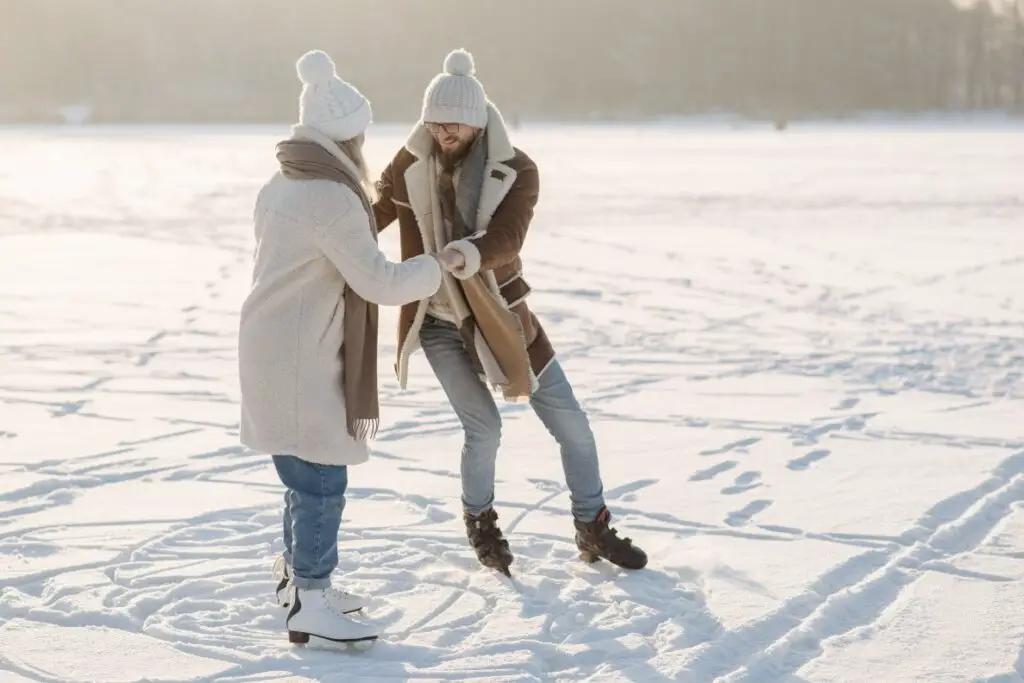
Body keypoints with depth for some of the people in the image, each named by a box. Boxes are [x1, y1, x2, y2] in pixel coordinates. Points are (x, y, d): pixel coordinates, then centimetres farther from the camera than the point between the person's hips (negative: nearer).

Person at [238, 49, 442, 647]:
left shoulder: (282, 186, 10)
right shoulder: (333, 199, -22)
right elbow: (379, 282, -21)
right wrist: (434, 270, -5)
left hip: (280, 351, 10)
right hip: (300, 360, -10)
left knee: (310, 474, 20)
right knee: (322, 479, -4)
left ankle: (298, 578, 32)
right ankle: (312, 606, 1)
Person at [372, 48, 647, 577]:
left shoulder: (515, 171, -14)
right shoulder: (410, 163, -9)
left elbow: (505, 239, -29)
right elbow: (371, 215, 1)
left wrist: (470, 254, -52)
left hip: (498, 316, 1)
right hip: (438, 321, -1)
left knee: (570, 423, 3)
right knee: (483, 428, -6)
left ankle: (592, 528, 22)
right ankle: (479, 522, 24)